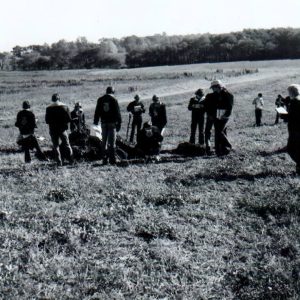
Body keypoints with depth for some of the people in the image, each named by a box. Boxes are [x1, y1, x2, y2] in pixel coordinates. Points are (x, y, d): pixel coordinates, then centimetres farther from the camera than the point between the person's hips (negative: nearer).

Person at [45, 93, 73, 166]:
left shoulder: (49, 108, -7)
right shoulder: (65, 107, -4)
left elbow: (47, 121, -4)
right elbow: (69, 119, -2)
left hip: (53, 129, -1)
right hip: (63, 129, 1)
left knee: (56, 146, 6)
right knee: (67, 144, 12)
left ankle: (59, 162, 3)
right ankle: (71, 160, 11)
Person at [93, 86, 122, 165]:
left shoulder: (100, 100, 7)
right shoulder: (114, 100, -5)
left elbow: (97, 112, 10)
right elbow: (117, 113, -6)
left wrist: (96, 122, 16)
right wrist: (119, 123, -3)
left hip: (104, 123, 3)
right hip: (112, 123, -3)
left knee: (104, 142, 10)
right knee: (112, 142, -2)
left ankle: (105, 160, 9)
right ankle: (112, 159, -6)